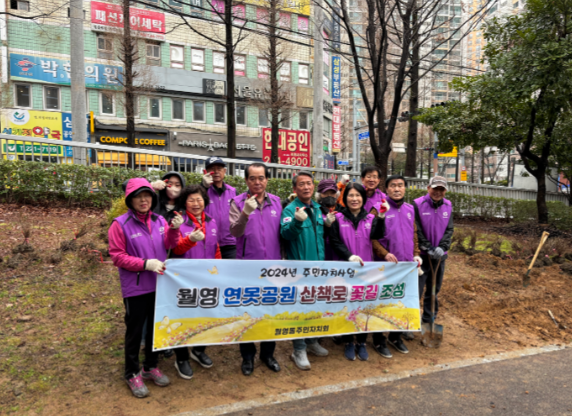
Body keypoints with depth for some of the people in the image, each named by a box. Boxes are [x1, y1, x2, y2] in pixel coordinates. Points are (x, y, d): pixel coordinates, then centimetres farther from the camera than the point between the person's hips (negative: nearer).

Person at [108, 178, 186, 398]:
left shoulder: (160, 221, 2)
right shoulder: (121, 224, -11)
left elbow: (170, 246, 2)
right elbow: (117, 256, -13)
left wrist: (174, 229, -16)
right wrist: (145, 264, -22)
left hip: (159, 285, 5)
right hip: (135, 288, -4)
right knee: (135, 331, 10)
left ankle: (151, 367, 36)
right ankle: (132, 373, 28)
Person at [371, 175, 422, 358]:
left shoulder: (410, 209, 9)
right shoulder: (379, 208, -9)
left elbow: (414, 234, 16)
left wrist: (416, 254, 7)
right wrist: (384, 254, -20)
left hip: (407, 264, 6)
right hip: (385, 265, -5)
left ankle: (396, 336, 33)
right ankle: (379, 340, 21)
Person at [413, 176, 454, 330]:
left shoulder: (448, 206, 3)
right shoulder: (418, 204, -12)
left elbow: (449, 230, 3)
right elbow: (417, 231, -11)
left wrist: (441, 248, -11)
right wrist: (429, 249, -14)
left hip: (440, 255, 5)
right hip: (421, 254, -5)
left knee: (434, 289, 14)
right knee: (416, 289, -4)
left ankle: (428, 320, 29)